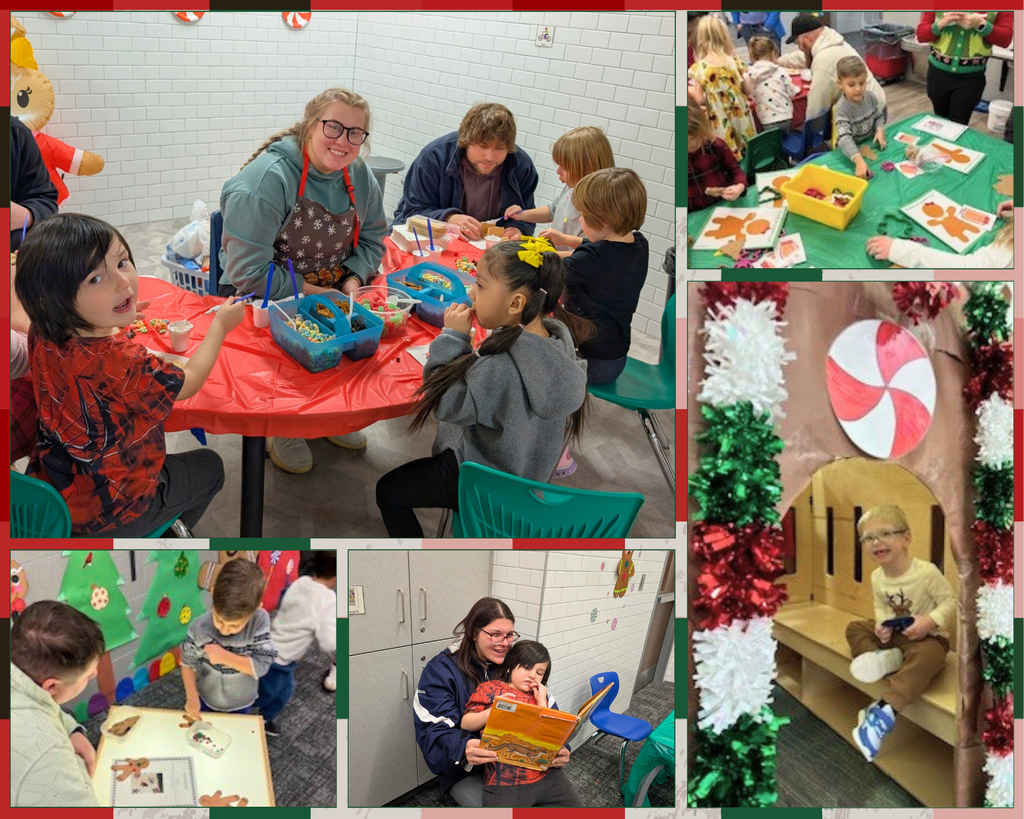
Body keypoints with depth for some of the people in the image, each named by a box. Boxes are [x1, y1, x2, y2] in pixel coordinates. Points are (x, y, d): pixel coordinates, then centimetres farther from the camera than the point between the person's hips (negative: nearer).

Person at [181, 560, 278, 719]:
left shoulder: (260, 621, -30)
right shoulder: (199, 628, -28)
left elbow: (262, 666, -28)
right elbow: (188, 664, -13)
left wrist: (225, 657, -36)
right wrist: (192, 697, -22)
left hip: (241, 703, 0)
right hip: (207, 700, 0)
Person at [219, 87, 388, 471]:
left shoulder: (359, 176, 0)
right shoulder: (268, 179, -23)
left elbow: (372, 240, 10)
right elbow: (248, 272, -25)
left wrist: (353, 281, -11)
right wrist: (312, 293, -22)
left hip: (332, 292, 6)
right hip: (260, 297, -6)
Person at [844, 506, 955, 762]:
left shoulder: (927, 572, -21)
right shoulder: (877, 577, -2)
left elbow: (950, 602, -15)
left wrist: (930, 621, -31)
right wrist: (881, 625, -14)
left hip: (928, 637, -7)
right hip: (894, 635, 7)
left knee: (925, 657, -40)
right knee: (855, 628, 0)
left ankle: (886, 709, -45)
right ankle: (881, 658, -26)